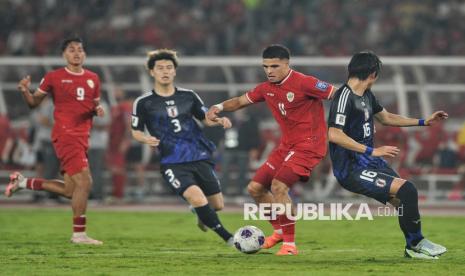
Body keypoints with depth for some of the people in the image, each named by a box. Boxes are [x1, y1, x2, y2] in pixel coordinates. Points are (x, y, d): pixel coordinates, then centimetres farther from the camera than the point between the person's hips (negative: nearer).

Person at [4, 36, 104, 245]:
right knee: (84, 182, -16)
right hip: (65, 135, -7)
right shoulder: (54, 77, -1)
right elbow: (34, 102, 6)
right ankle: (79, 234, -8)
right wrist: (25, 91, -15)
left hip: (82, 137, 7)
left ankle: (23, 182, 26)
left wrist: (98, 110, 0)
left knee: (70, 191, 8)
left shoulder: (93, 79, 14)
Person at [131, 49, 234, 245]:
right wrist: (145, 139, -14)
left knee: (217, 205, 7)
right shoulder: (143, 103, -1)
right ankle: (228, 238, -14)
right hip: (172, 163, -4)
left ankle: (203, 217, 44)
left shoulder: (188, 96, 7)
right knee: (198, 198, -26)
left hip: (199, 157, 4)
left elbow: (205, 118, 18)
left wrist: (219, 120, -4)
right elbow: (136, 131, 8)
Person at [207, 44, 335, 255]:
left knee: (278, 186, -24)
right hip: (286, 146, 8)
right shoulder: (267, 88, 7)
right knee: (255, 188, 7)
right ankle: (280, 230, 28)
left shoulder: (303, 83, -16)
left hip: (309, 145, -8)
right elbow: (241, 101, 18)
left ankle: (290, 244, -14)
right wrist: (219, 107, -1)